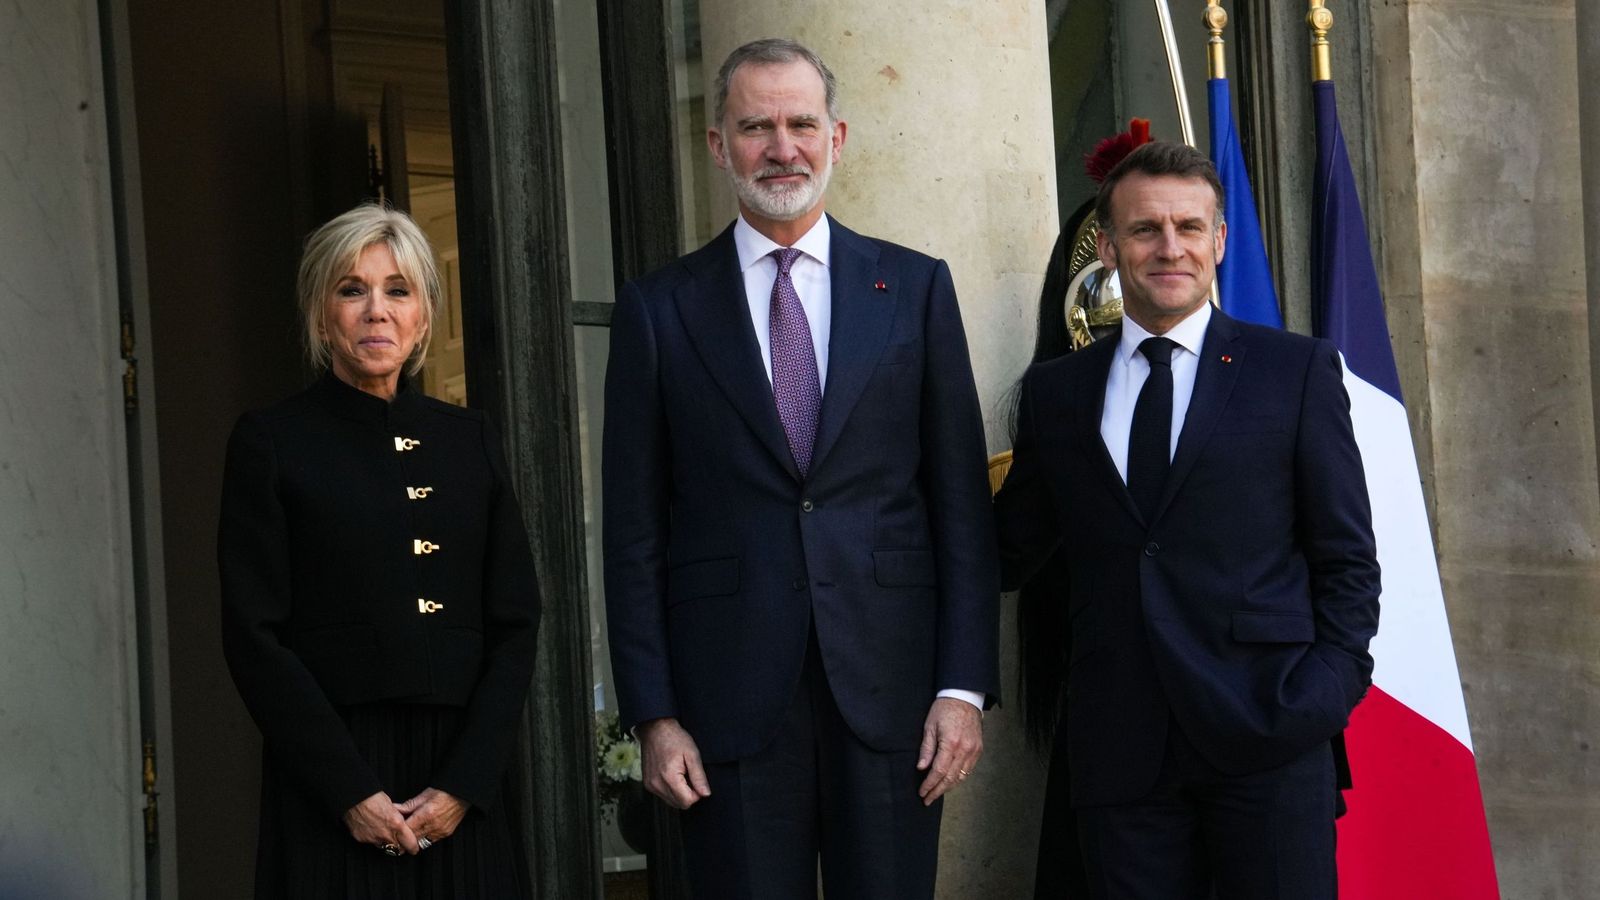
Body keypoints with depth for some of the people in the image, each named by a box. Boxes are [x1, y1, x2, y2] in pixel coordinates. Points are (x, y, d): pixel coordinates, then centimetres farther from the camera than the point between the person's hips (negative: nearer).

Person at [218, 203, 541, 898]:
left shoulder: (470, 440, 10)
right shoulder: (272, 442, 0)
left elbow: (515, 625, 6)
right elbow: (255, 636, -5)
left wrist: (463, 783, -6)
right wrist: (351, 791, -12)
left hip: (460, 782, 3)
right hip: (329, 786, -3)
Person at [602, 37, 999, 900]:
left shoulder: (916, 287, 7)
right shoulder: (659, 310, 5)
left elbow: (962, 504, 5)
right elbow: (635, 532, 4)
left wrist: (965, 685, -2)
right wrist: (652, 714, -2)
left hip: (889, 691, 1)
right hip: (731, 697, 0)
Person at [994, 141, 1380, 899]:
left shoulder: (1297, 371, 5)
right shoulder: (1055, 391, 12)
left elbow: (1347, 558, 4)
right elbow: (1008, 551, 16)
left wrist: (1325, 692, -7)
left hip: (1267, 728, -2)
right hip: (1119, 747, 2)